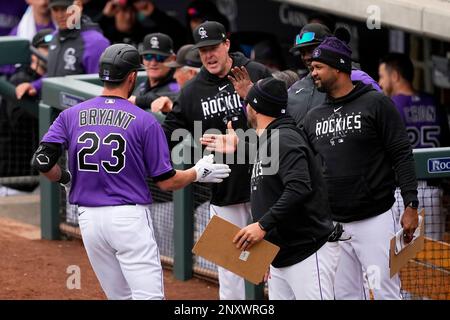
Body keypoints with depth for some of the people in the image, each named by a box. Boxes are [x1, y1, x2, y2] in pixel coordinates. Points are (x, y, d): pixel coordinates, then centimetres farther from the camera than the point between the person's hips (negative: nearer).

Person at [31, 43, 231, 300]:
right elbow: (166, 182, -3)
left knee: (120, 296, 16)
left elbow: (42, 162, -6)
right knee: (149, 296, -6)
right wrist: (199, 172, 15)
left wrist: (65, 179, 15)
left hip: (89, 220, 5)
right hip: (130, 218, -5)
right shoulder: (145, 121, -6)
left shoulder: (71, 116, 3)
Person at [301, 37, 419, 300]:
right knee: (345, 294, 7)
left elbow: (402, 156, -7)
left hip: (375, 220, -6)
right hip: (332, 224, 6)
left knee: (385, 292, -6)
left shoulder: (376, 103, -4)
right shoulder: (314, 117, 13)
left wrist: (411, 205, -14)